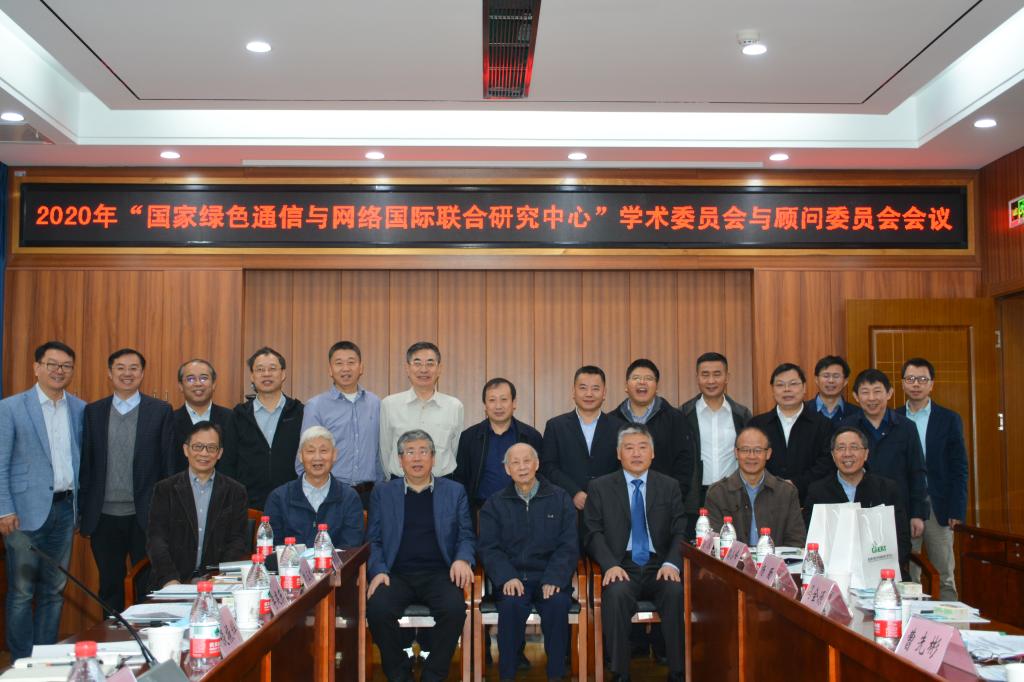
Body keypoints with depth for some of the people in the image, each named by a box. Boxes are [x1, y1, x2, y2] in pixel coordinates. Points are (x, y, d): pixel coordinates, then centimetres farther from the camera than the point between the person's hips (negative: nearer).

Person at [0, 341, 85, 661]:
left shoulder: (80, 410, 8)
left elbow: (83, 459, 11)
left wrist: (84, 503, 3)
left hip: (65, 508, 4)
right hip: (26, 511, -4)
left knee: (54, 589, 11)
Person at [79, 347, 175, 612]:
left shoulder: (161, 411, 0)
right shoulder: (93, 411, 8)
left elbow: (168, 464, -1)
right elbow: (85, 463, 7)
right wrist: (84, 512, 3)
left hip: (145, 515, -2)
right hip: (104, 517, 2)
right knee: (109, 587, 13)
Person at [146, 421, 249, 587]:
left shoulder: (235, 491, 10)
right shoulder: (165, 489, 9)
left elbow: (239, 540, 5)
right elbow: (156, 538, 0)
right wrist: (170, 579, -17)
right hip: (173, 581, 0)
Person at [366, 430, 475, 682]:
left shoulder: (455, 491, 14)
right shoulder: (382, 493, 15)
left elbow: (466, 536, 11)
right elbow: (373, 540, 10)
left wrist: (462, 559, -11)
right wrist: (378, 570, -9)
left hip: (438, 573, 0)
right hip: (396, 574, 0)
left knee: (454, 608, -31)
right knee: (377, 608, -30)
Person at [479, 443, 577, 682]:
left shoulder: (560, 499, 10)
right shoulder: (494, 504, 13)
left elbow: (569, 546, 3)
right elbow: (489, 548, 4)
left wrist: (553, 579, -14)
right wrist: (507, 577, -15)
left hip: (551, 576, 0)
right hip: (512, 577, 0)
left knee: (558, 603, -31)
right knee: (512, 604, -32)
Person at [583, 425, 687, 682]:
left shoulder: (670, 486, 15)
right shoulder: (599, 487, 10)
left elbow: (680, 532, 7)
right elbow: (593, 533, 2)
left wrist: (672, 563, -13)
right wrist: (611, 565, -16)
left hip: (659, 567, 1)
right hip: (621, 567, -1)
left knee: (676, 592, -32)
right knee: (617, 594, -35)